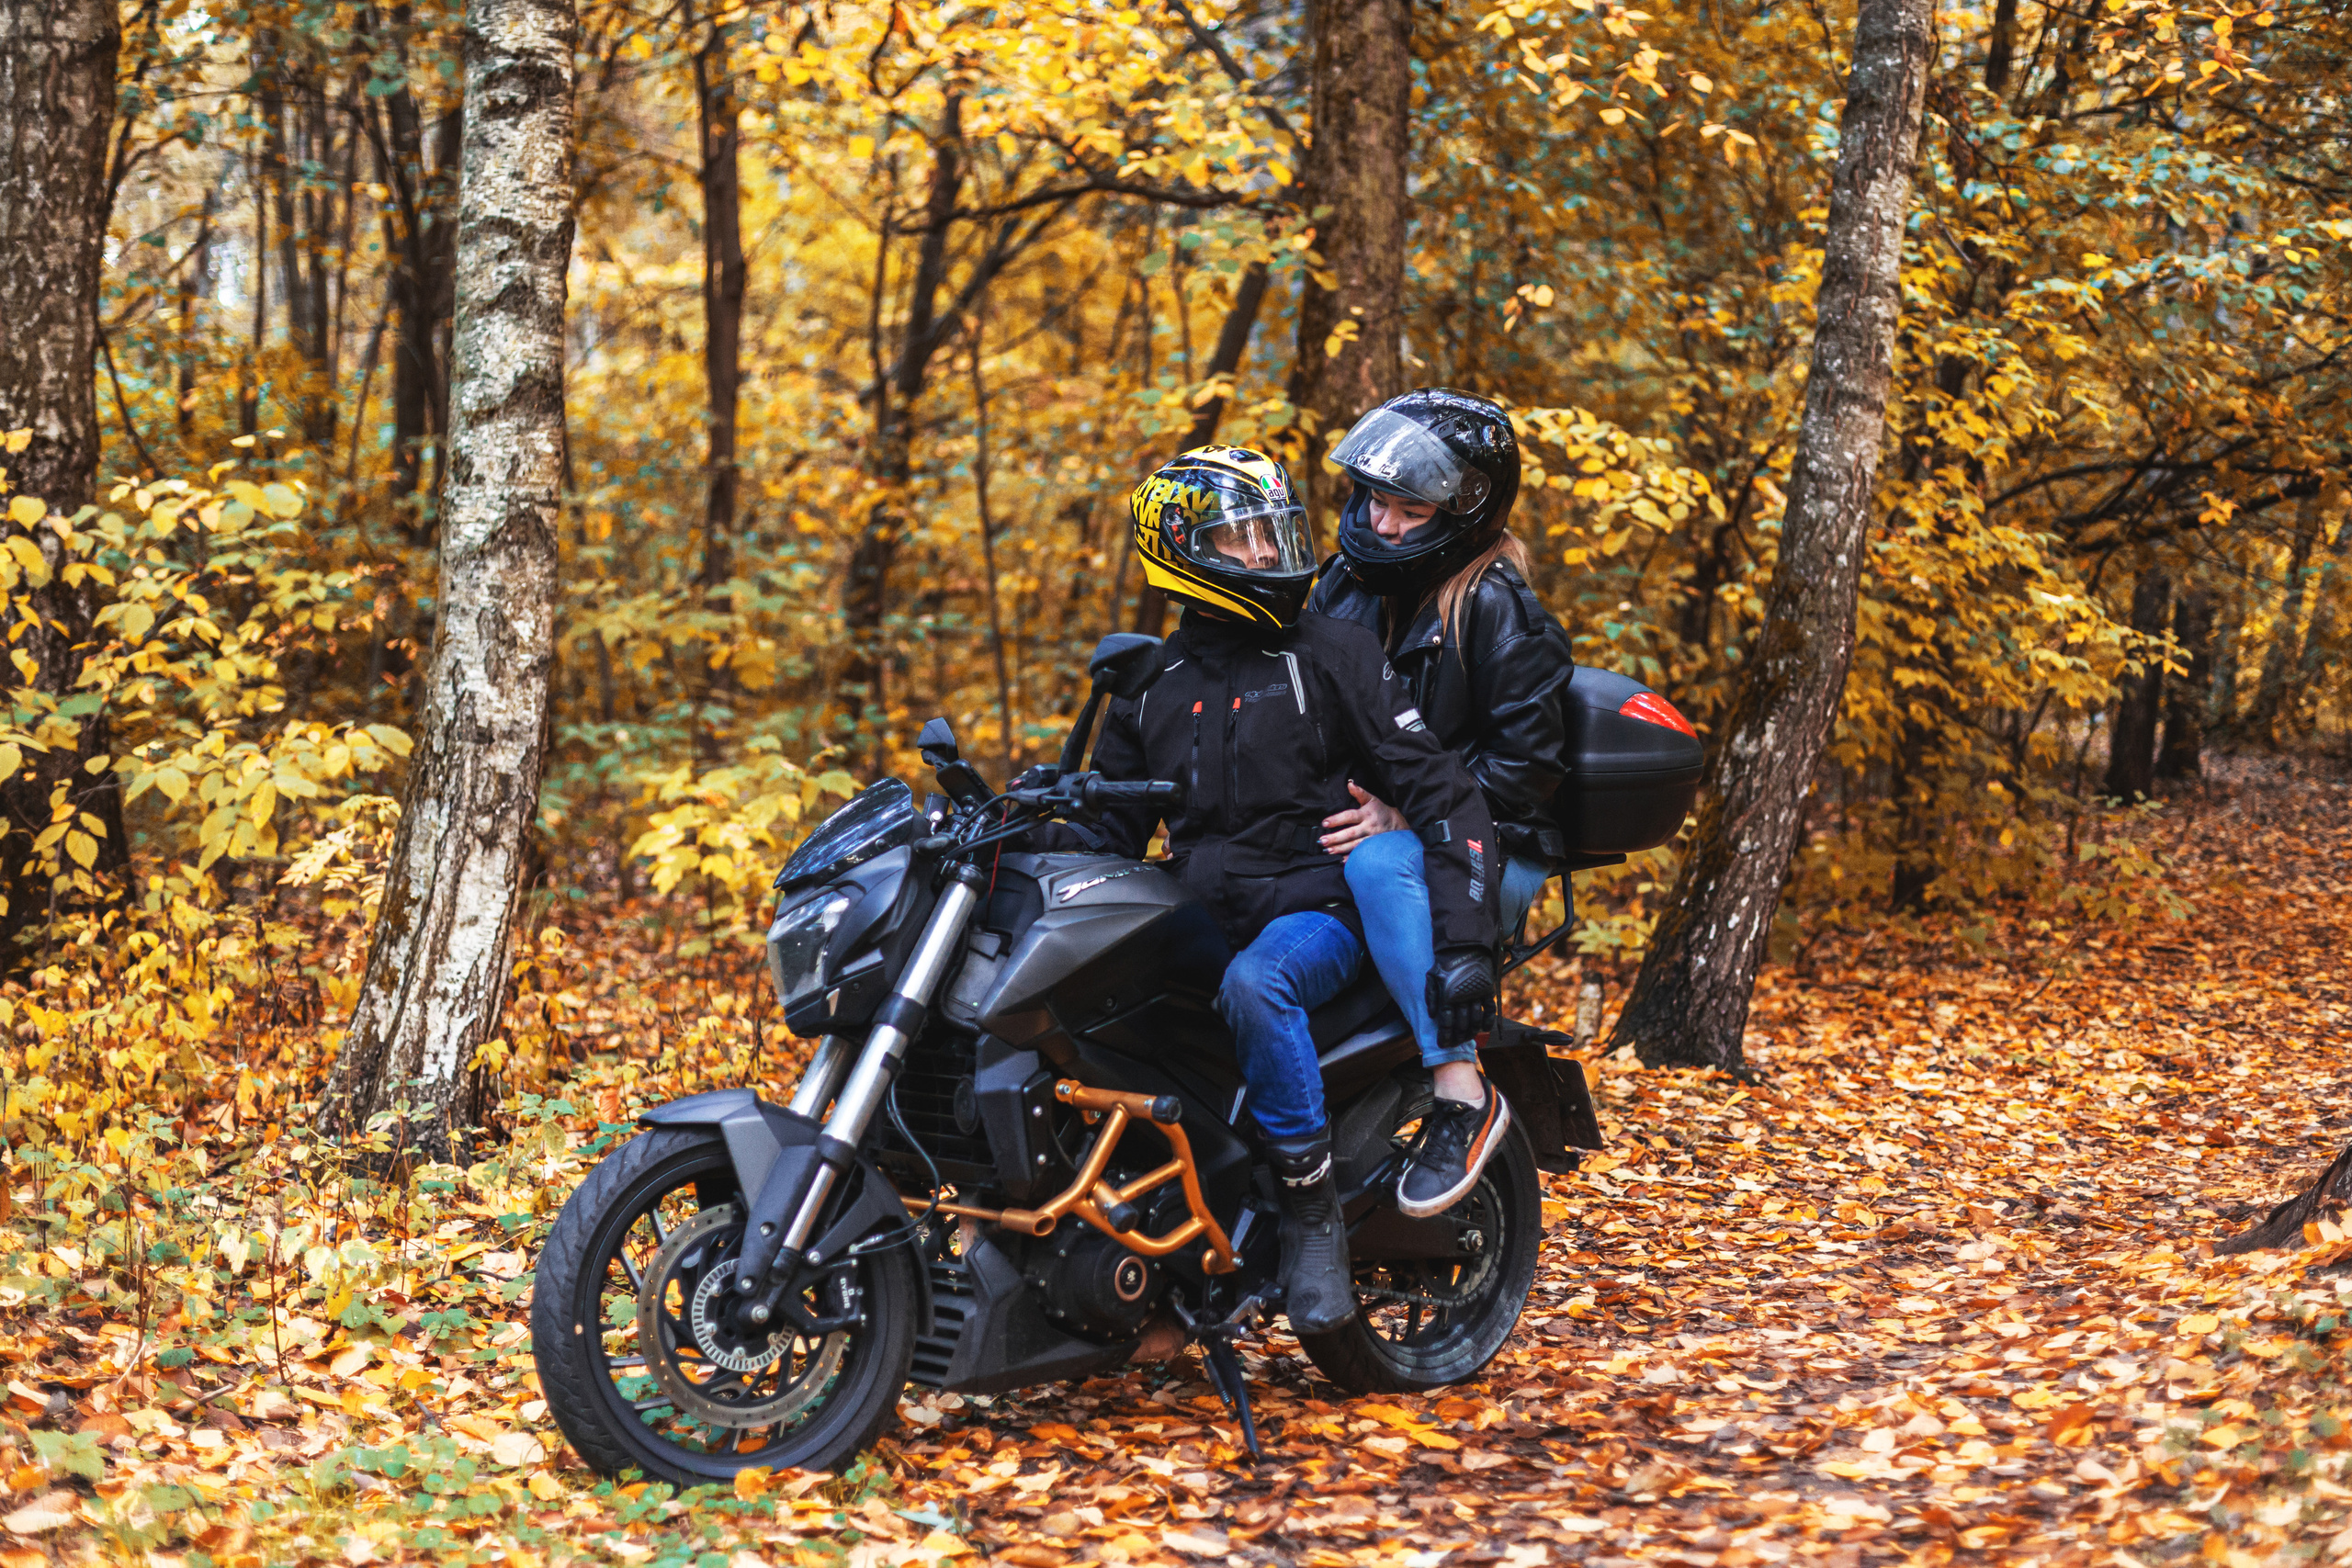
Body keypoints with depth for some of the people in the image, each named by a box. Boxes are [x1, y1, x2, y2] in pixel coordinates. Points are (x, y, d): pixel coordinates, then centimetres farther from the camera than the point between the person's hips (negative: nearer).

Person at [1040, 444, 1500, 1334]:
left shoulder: (1333, 656, 1)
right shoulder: (1155, 685, 15)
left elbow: (1441, 794, -4)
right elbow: (1113, 827, 19)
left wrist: (1463, 943, -15)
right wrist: (1033, 834, -5)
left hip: (1316, 911, -4)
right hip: (1200, 920, 5)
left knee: (1254, 984, -38)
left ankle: (1314, 1211, -26)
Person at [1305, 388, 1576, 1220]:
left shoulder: (1494, 608, -10)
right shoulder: (1347, 582, 11)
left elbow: (1528, 762, -15)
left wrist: (1405, 815, -22)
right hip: (1364, 831, 7)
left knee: (1379, 864, -39)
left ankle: (1461, 1088, -36)